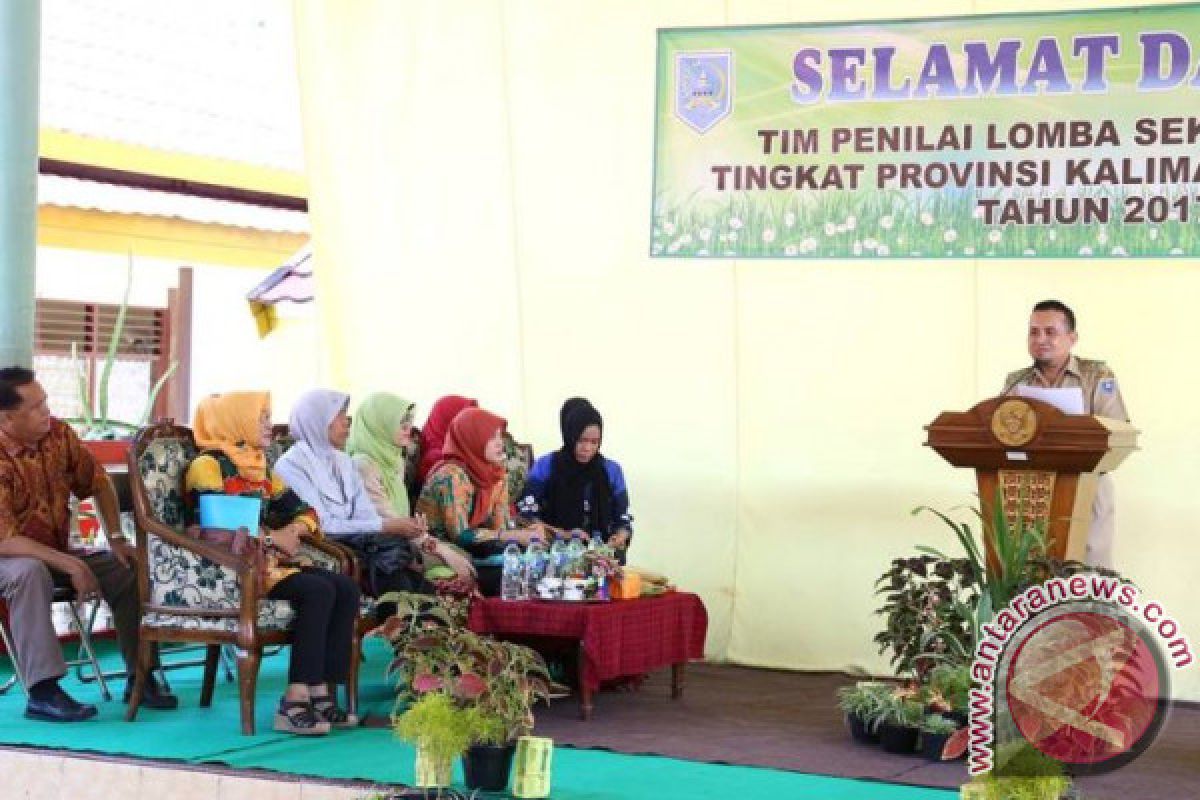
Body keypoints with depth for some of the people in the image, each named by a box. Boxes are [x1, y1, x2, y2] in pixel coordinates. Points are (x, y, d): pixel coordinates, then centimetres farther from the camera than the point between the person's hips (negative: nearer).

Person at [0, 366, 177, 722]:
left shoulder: (59, 433, -6)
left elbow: (98, 483, 8)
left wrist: (116, 538, -3)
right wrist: (70, 565, -33)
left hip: (57, 551, 7)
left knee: (128, 570, -9)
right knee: (29, 572, -38)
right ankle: (42, 691, -39)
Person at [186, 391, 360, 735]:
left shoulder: (261, 467, 21)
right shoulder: (208, 465, -4)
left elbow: (303, 511, 20)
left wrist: (294, 530, -4)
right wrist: (272, 536, -13)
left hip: (268, 559, 8)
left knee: (346, 588, -15)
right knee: (318, 590, -29)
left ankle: (321, 693, -18)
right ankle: (294, 702, -30)